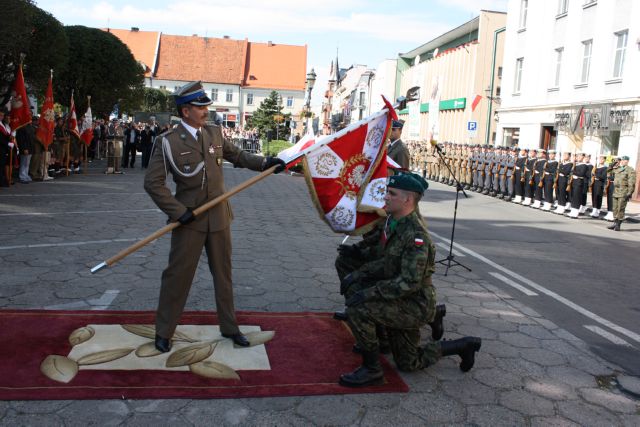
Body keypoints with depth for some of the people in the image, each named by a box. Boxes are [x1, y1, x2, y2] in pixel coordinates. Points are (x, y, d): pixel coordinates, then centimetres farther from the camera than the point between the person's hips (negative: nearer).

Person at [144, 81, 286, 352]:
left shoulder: (215, 133, 4)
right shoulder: (168, 142, -10)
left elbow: (237, 156, 19)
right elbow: (153, 182, -11)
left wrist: (264, 163, 5)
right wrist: (178, 212, -17)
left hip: (219, 217, 5)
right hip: (189, 219, -4)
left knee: (223, 273, 13)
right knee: (177, 275, 4)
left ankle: (229, 327, 29)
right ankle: (164, 332, 22)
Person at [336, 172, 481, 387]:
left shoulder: (415, 235, -27)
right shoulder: (393, 221, 3)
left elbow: (409, 283, -30)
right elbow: (384, 261, 13)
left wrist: (369, 293, -30)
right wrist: (356, 274, 1)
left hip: (415, 306, -10)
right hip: (402, 303, 10)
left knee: (358, 309, -26)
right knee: (409, 363, 21)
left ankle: (371, 370, -10)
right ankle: (464, 346, 33)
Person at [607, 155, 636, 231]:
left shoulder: (630, 170, -6)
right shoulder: (616, 169, 14)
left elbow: (632, 183, -10)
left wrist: (629, 193, -16)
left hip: (623, 193, -7)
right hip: (616, 192, 7)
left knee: (621, 209, -4)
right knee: (615, 209, 10)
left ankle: (618, 225, 0)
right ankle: (615, 223, 17)